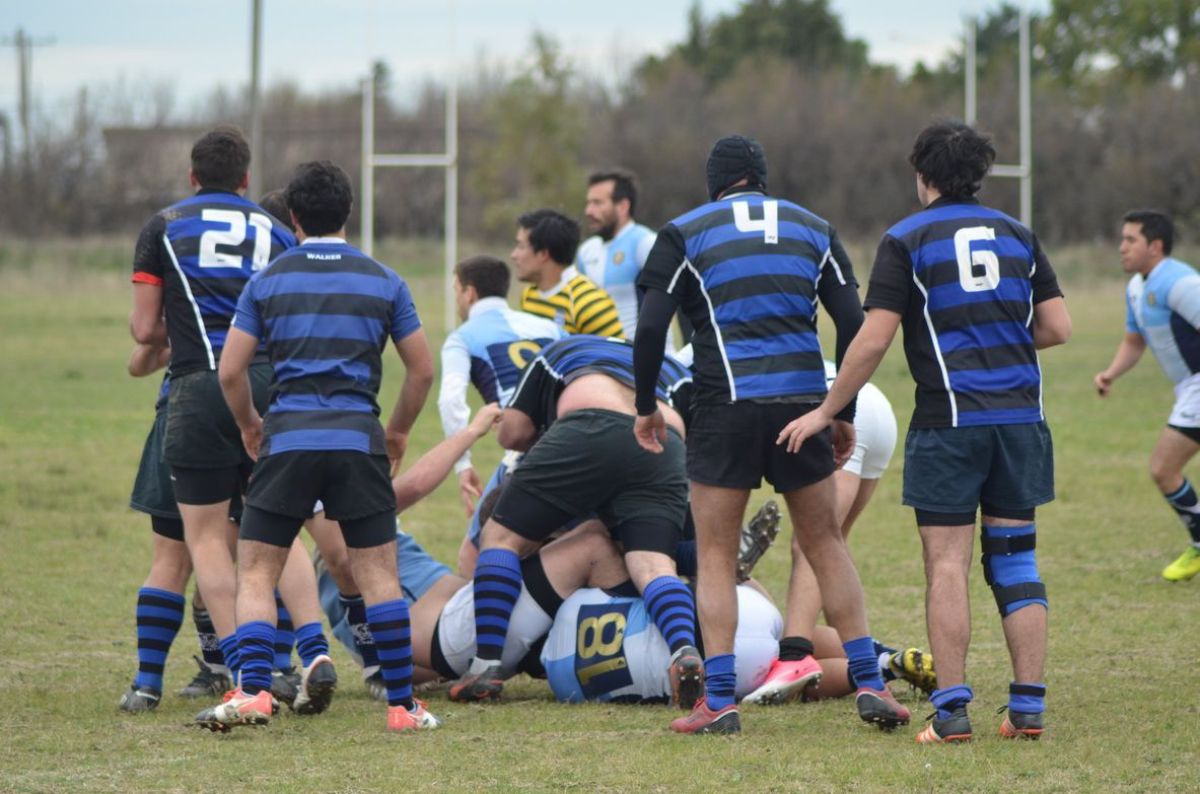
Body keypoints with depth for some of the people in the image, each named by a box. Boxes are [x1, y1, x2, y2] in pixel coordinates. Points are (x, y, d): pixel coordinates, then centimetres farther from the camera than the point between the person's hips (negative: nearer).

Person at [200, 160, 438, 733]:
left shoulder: (267, 281, 7)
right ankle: (402, 704, 2)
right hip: (358, 439, 1)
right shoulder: (383, 282, 10)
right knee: (378, 574, 6)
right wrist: (398, 431, 26)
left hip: (288, 439, -1)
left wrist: (249, 427, 22)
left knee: (256, 573, 6)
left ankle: (253, 691, -11)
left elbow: (230, 370, 4)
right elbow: (422, 369, 11)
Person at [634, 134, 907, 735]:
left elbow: (650, 328, -2)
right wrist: (844, 412, 18)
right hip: (803, 402, 3)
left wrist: (645, 406, 11)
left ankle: (719, 702, -2)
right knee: (825, 545, 15)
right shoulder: (813, 230, 15)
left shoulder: (684, 233, 6)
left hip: (726, 406, -2)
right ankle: (870, 686, 10)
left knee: (716, 555, 6)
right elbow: (853, 327, 10)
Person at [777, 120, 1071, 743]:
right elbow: (1057, 327, 8)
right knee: (1014, 559, 8)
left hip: (949, 420, -4)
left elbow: (873, 340, -8)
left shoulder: (906, 240, -2)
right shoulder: (1017, 235, 11)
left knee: (947, 564, -2)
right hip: (1020, 417, 4)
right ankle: (1029, 707, 5)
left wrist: (826, 413, 1)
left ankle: (951, 709, -7)